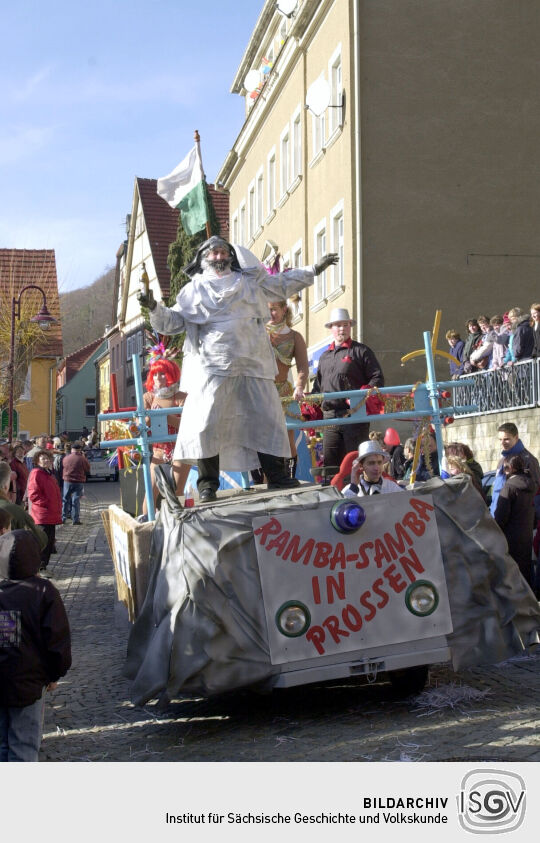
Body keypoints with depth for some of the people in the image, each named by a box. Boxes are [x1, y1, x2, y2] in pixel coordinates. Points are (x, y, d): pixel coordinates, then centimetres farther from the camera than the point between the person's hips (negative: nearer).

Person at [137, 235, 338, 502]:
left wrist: (315, 269, 29)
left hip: (253, 366, 3)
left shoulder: (251, 282, 20)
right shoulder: (193, 290, 13)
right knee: (206, 424, -9)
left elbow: (284, 283, 31)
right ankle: (207, 483, 3)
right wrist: (154, 308, -6)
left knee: (268, 420, 2)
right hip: (211, 368, -2)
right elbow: (171, 322, 13)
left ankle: (278, 477, 12)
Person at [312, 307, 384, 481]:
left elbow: (378, 379, -3)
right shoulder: (324, 356, 22)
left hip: (355, 416, -5)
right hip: (330, 418, 6)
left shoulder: (360, 350, 4)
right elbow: (318, 386, 25)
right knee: (330, 463, 4)